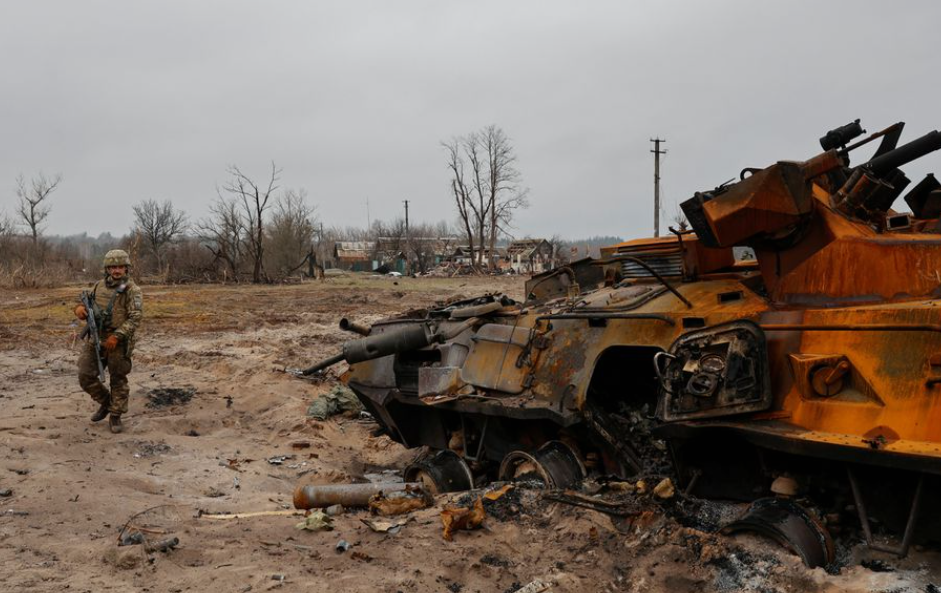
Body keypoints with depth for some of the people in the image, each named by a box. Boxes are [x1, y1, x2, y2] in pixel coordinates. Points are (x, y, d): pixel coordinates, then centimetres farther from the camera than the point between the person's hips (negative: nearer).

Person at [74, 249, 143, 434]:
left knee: (118, 381, 4)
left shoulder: (132, 290, -8)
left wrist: (117, 336, -22)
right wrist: (80, 309, -6)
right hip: (95, 340, 5)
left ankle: (116, 416, 17)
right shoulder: (99, 286, 10)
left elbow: (135, 318, -14)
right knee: (85, 376, 3)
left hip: (118, 343, -5)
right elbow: (89, 308, 19)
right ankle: (105, 402, 26)